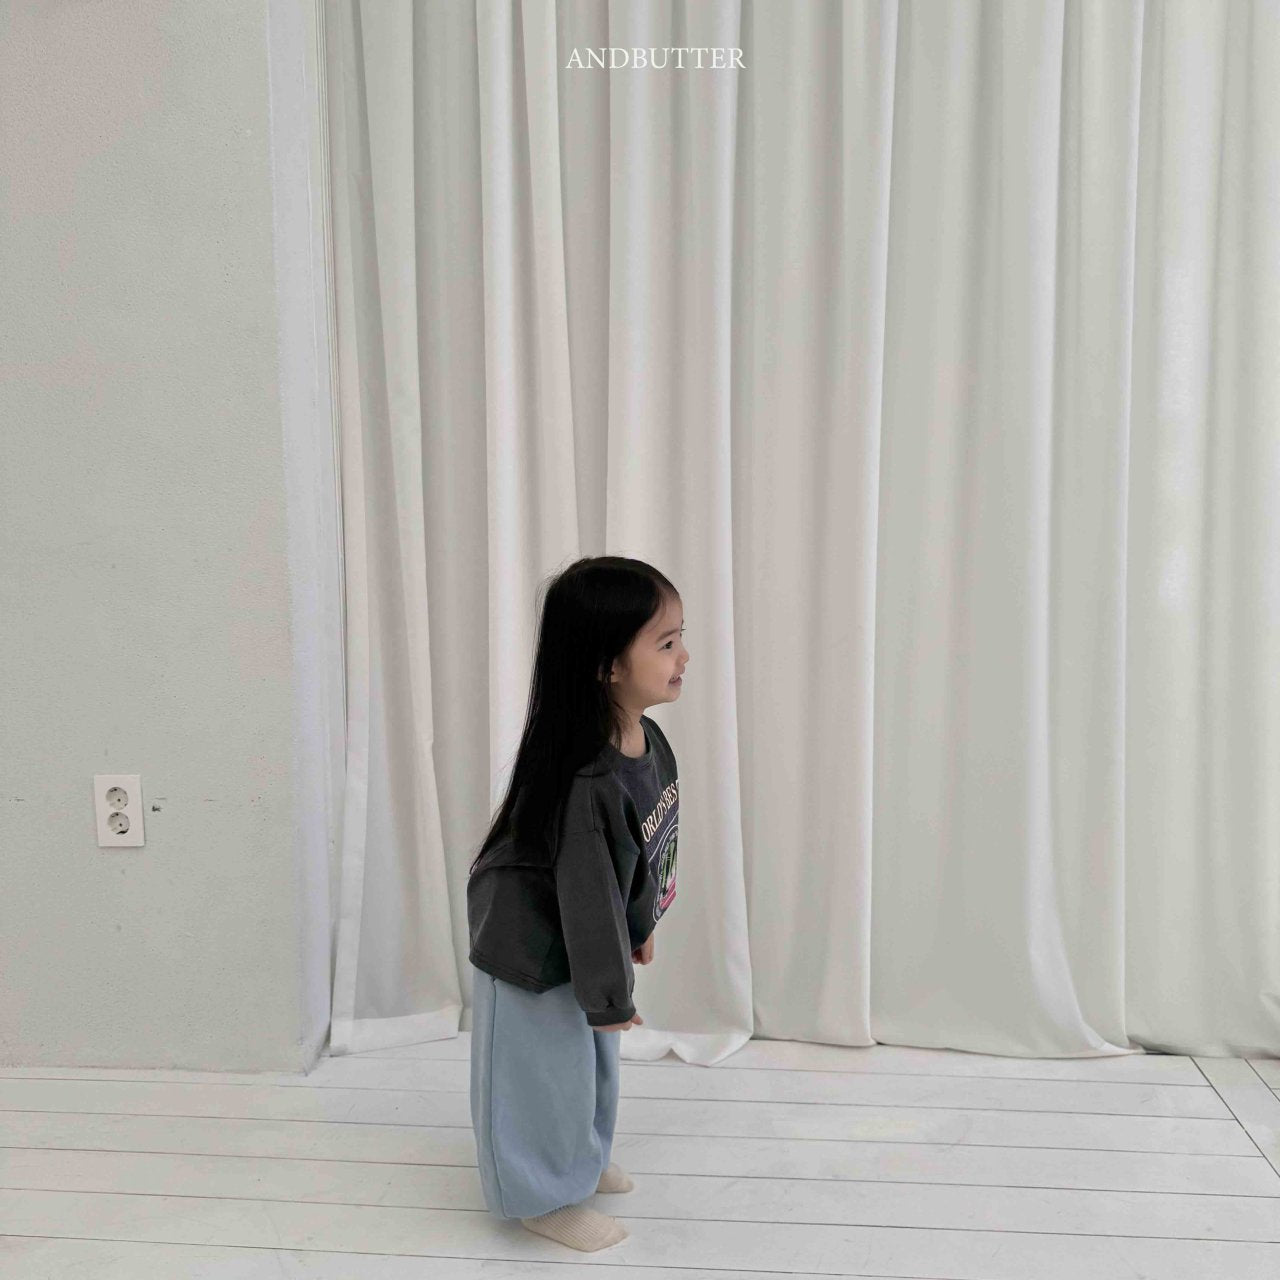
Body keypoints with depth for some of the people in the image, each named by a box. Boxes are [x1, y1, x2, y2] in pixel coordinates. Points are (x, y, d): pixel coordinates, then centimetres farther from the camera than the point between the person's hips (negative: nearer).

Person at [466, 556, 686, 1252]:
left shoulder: (649, 739, -10)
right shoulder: (587, 784, -38)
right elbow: (587, 897, -28)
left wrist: (640, 929, 17)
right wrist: (608, 994, -15)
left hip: (582, 939, 9)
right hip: (534, 948, -9)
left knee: (594, 1058, 26)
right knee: (546, 1068, 12)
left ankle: (581, 1158, 51)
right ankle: (544, 1196, 37)